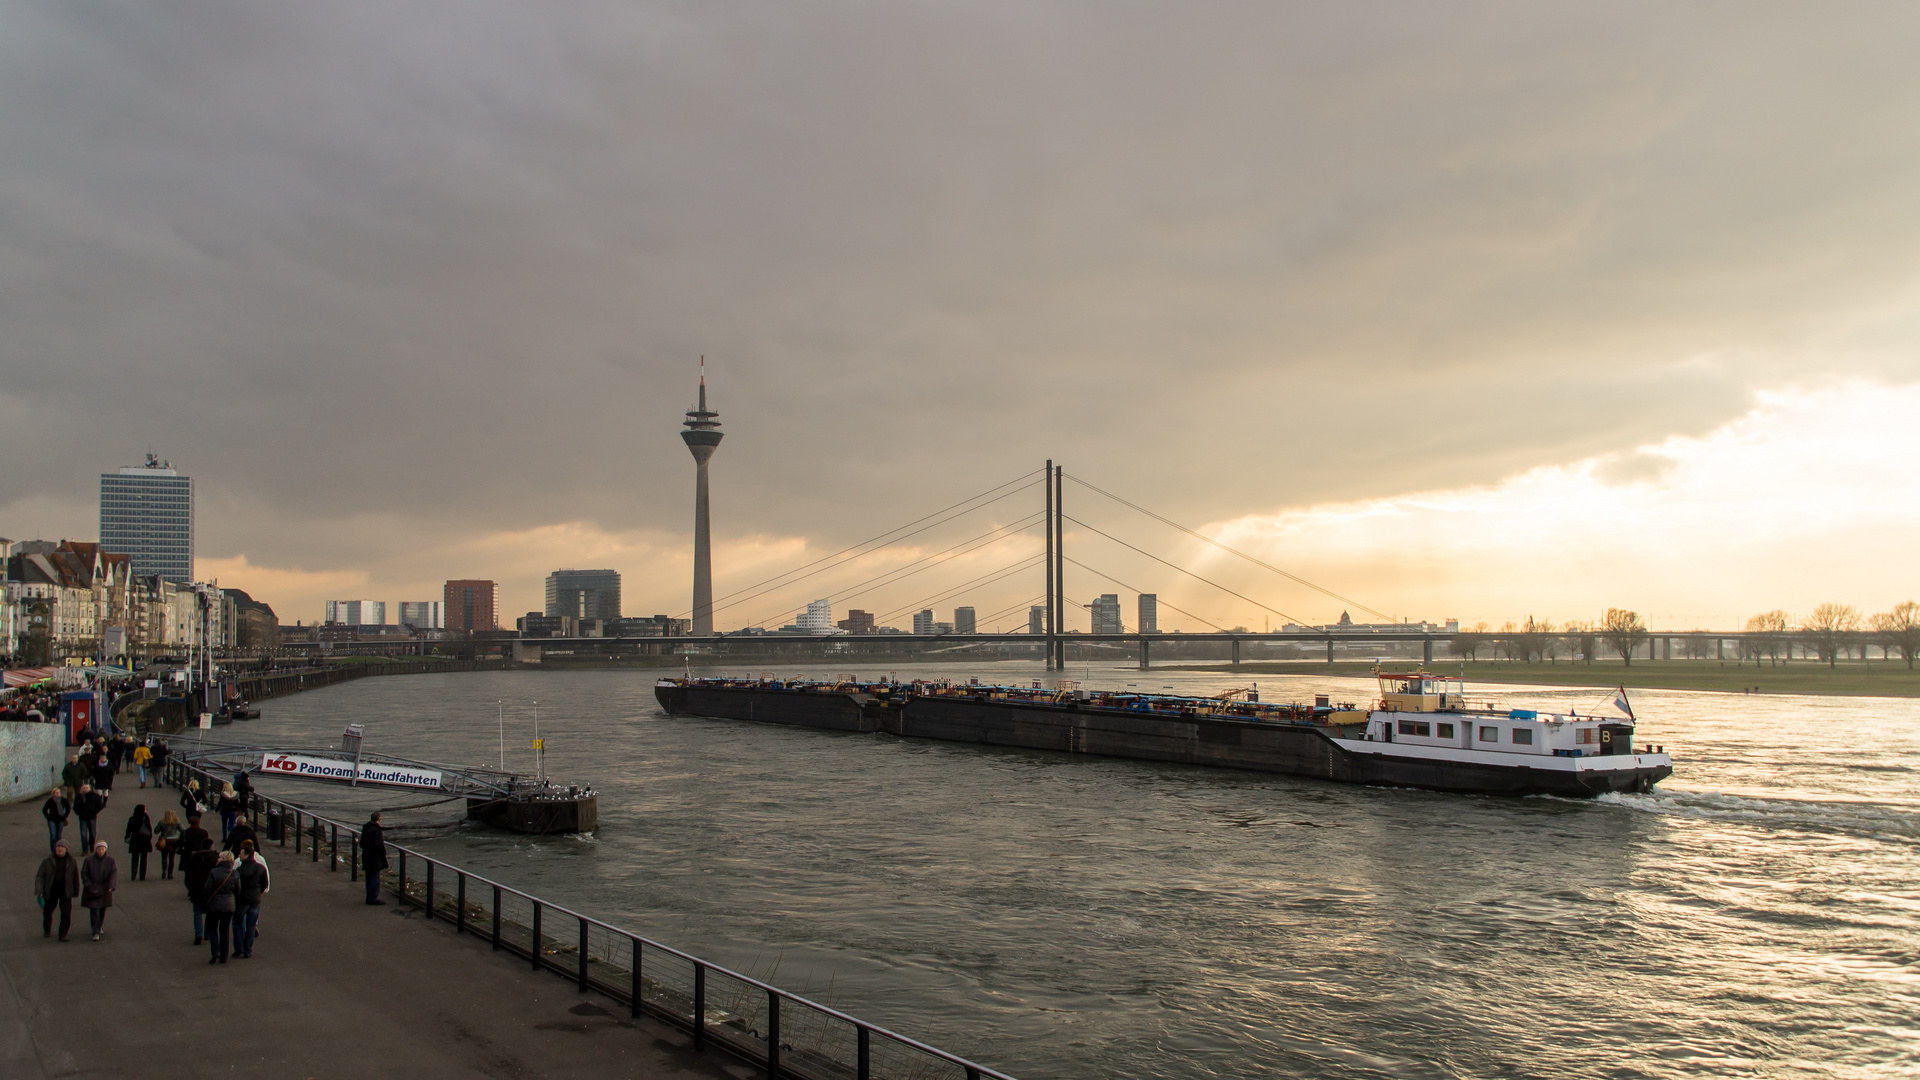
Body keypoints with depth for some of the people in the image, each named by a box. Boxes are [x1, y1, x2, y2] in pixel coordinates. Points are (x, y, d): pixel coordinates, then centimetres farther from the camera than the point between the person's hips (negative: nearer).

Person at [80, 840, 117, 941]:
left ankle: (99, 927, 37)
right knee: (94, 911, -9)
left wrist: (111, 886, -17)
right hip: (92, 890, -2)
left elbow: (114, 873, -4)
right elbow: (84, 874, -2)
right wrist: (89, 886, -13)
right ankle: (96, 932, -8)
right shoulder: (88, 860, -4)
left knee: (103, 910, 13)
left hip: (104, 890, 2)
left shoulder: (110, 860, 0)